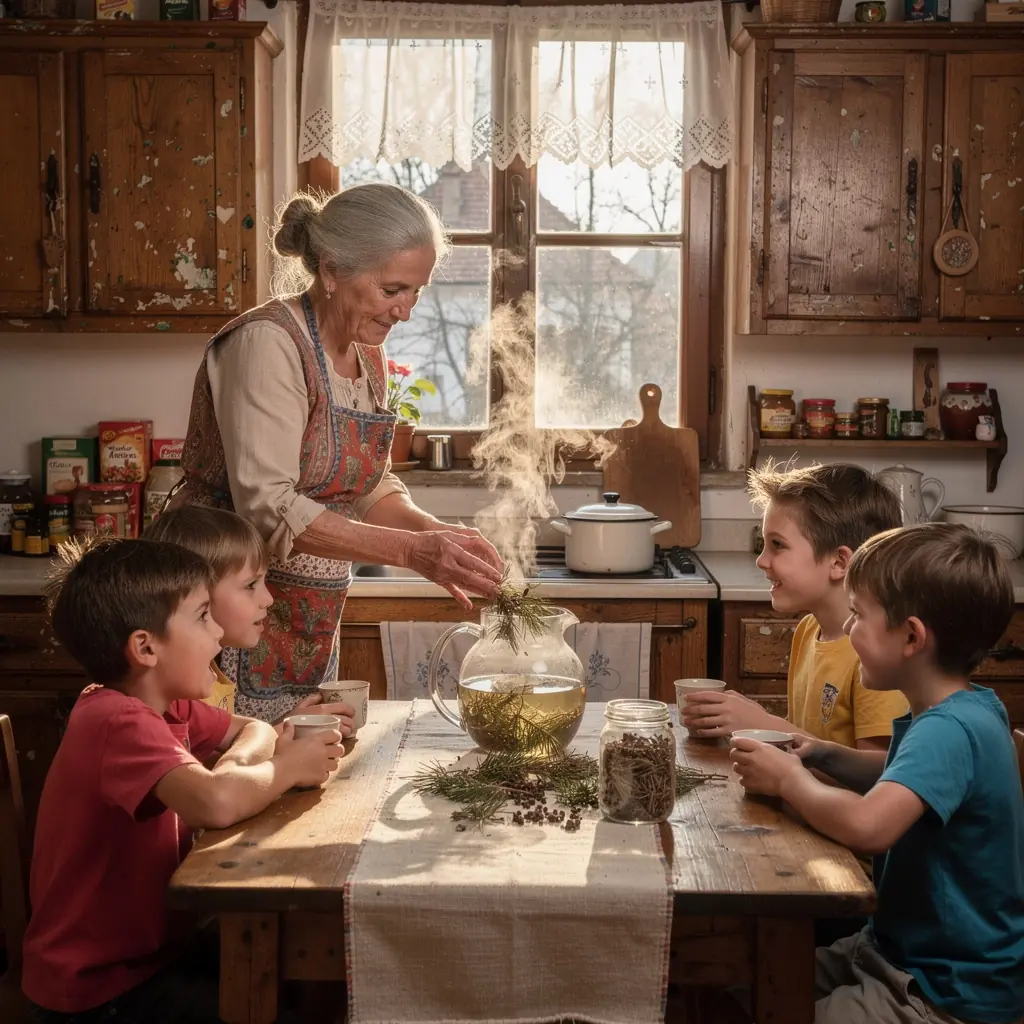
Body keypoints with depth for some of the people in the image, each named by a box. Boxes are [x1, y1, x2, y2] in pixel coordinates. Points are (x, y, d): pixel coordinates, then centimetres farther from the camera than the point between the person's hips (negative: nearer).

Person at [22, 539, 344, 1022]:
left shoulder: (164, 705, 3)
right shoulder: (121, 722, -26)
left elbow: (255, 729, 14)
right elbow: (216, 802, -42)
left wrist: (236, 761, -10)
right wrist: (287, 767, -21)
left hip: (150, 944, 9)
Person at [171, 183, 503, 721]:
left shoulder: (368, 358, 9)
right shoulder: (268, 342, -17)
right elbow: (268, 507, -25)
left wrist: (436, 531, -5)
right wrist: (411, 550, -28)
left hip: (309, 631, 8)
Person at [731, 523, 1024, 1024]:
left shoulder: (950, 729, -28)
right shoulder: (964, 712, 2)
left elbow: (866, 824, -43)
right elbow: (904, 779, 22)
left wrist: (790, 779, -23)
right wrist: (826, 756, 3)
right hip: (904, 951, 9)